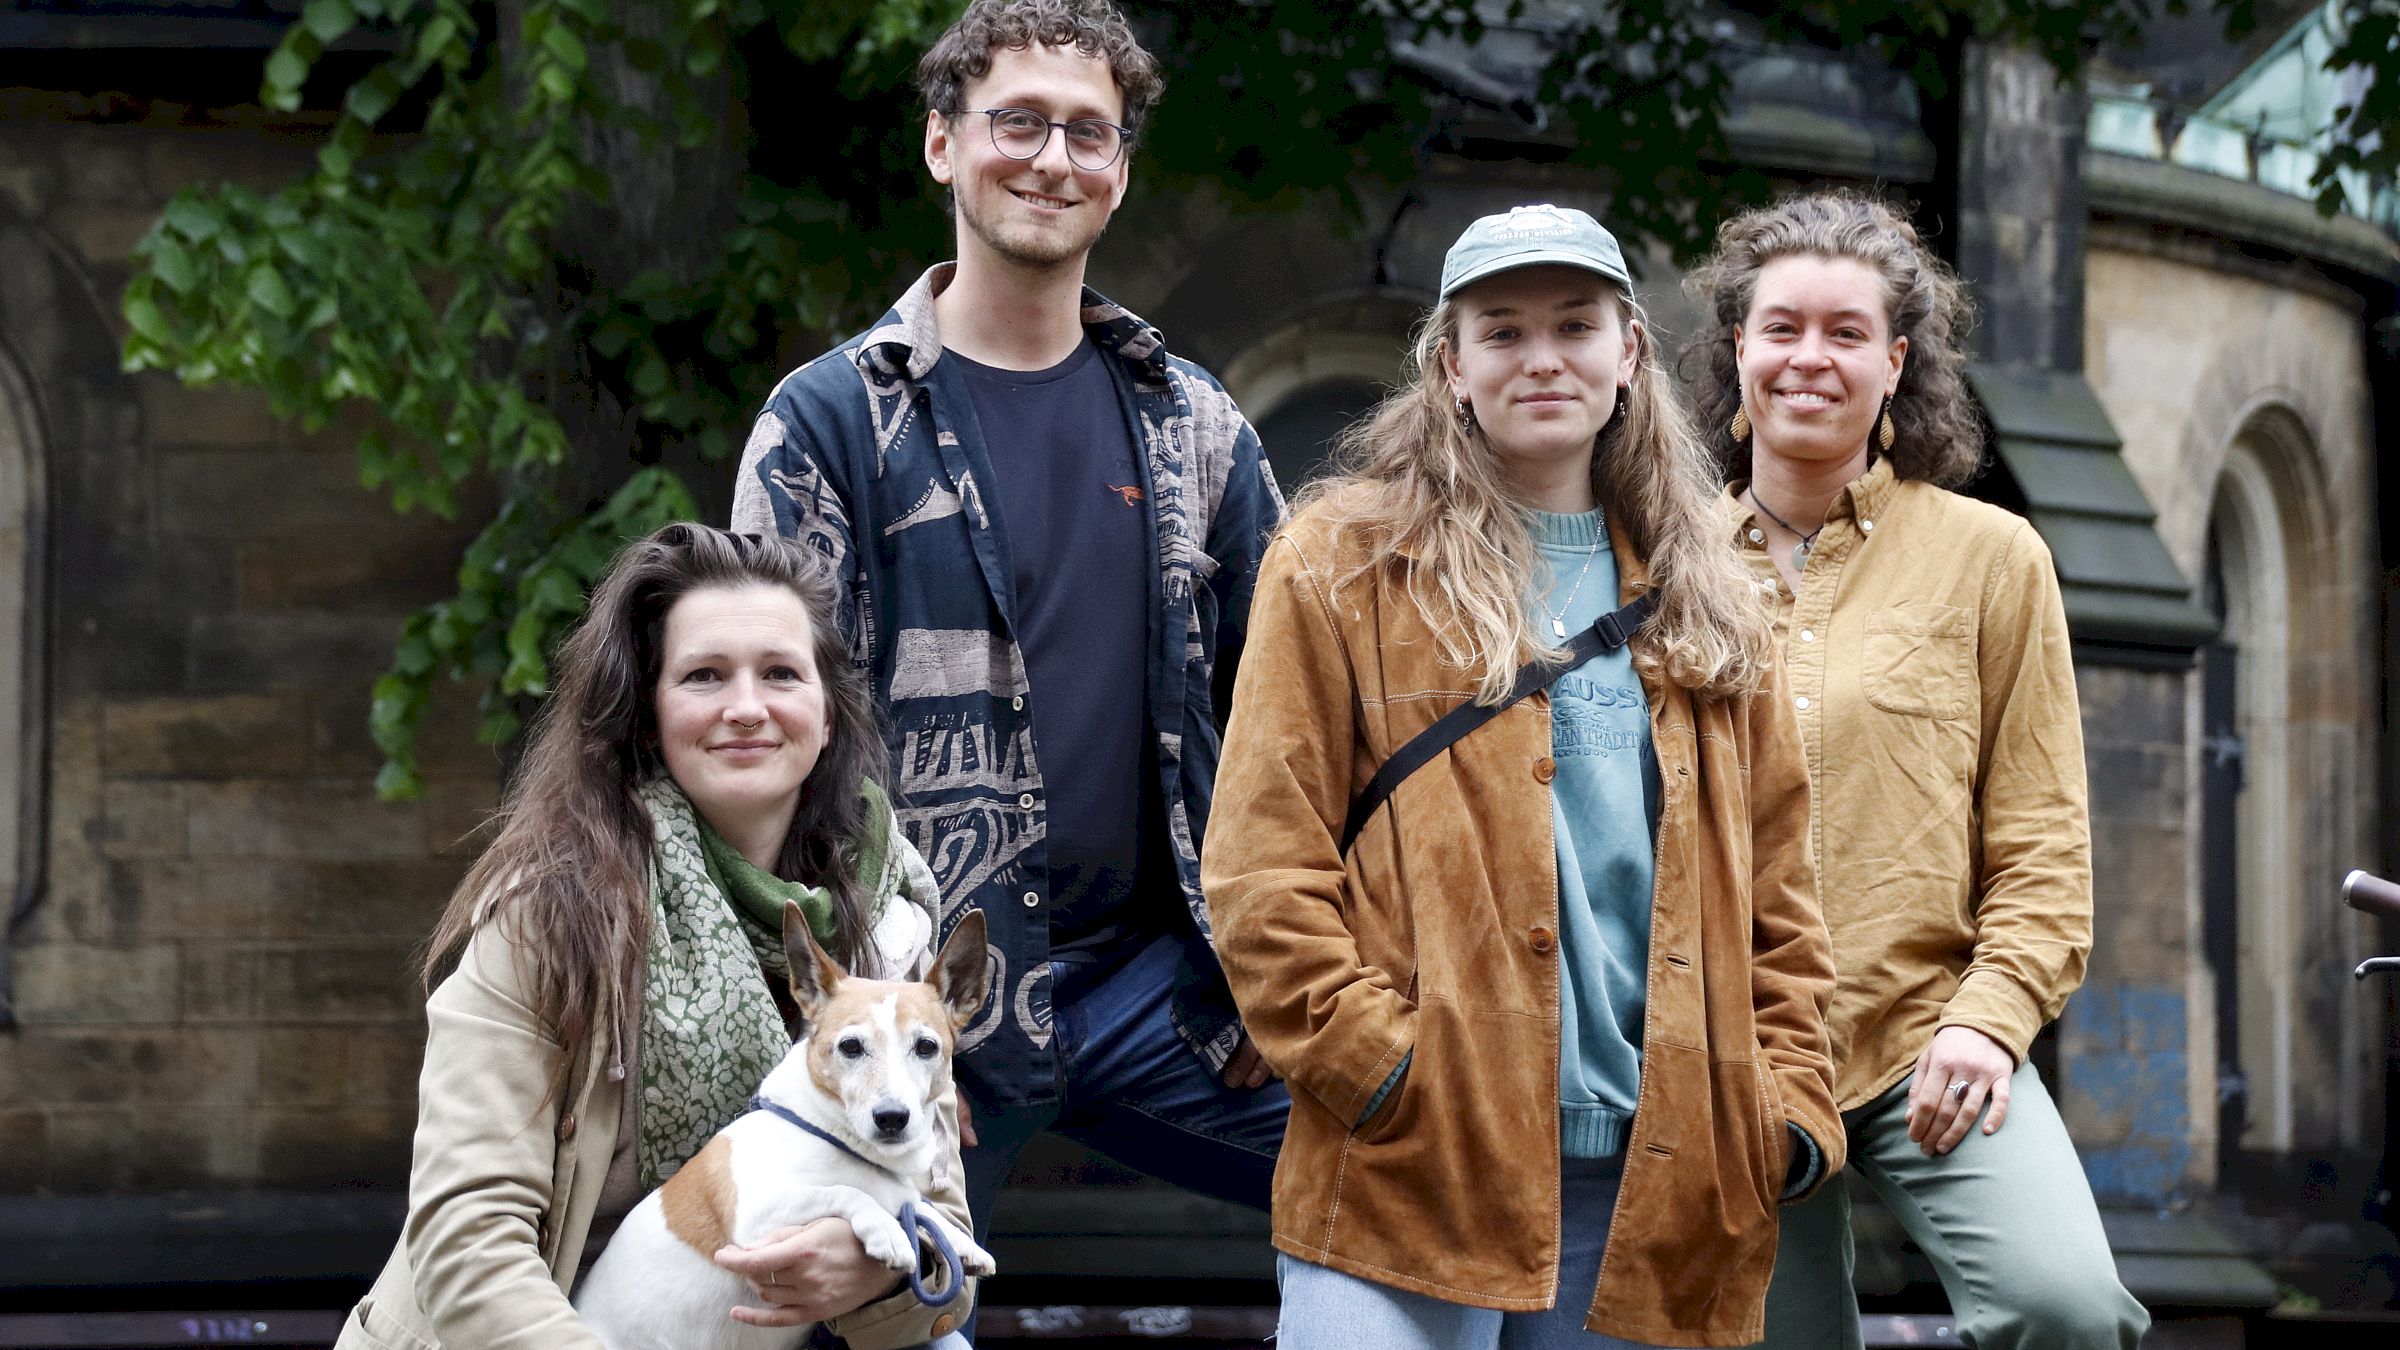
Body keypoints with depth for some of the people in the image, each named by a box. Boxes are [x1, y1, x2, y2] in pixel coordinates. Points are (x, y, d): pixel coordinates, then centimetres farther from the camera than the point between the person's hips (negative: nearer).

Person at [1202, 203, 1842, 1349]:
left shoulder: (1706, 606, 18)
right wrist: (1378, 1066, -11)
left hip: (1650, 1195, 4)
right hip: (1408, 1171, -4)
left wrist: (1788, 1102, 6)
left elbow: (1776, 885, 19)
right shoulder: (1346, 562, 5)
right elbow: (1262, 858, -2)